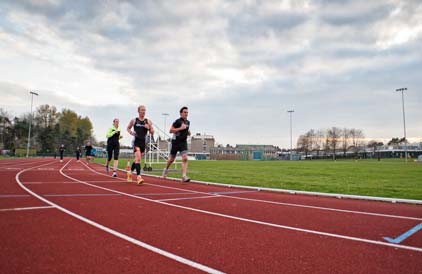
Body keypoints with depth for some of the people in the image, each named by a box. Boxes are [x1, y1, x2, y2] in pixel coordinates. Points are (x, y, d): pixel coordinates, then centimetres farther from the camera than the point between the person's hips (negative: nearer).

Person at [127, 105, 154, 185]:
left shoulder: (148, 121, 6)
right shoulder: (134, 120, 2)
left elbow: (152, 133, 8)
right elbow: (128, 128, 15)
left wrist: (149, 128, -12)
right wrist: (131, 132, -6)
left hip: (143, 142, 4)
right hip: (136, 141, -4)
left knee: (138, 159, 15)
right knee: (138, 158, -18)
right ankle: (138, 176, -23)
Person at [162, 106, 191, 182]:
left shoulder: (188, 122, 9)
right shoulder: (177, 121, -11)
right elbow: (171, 130, -15)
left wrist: (188, 132, 5)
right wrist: (180, 128, -22)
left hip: (183, 142, 4)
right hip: (175, 142, -4)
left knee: (185, 158, -16)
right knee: (172, 159, 13)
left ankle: (184, 176, -20)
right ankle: (166, 169, 43)